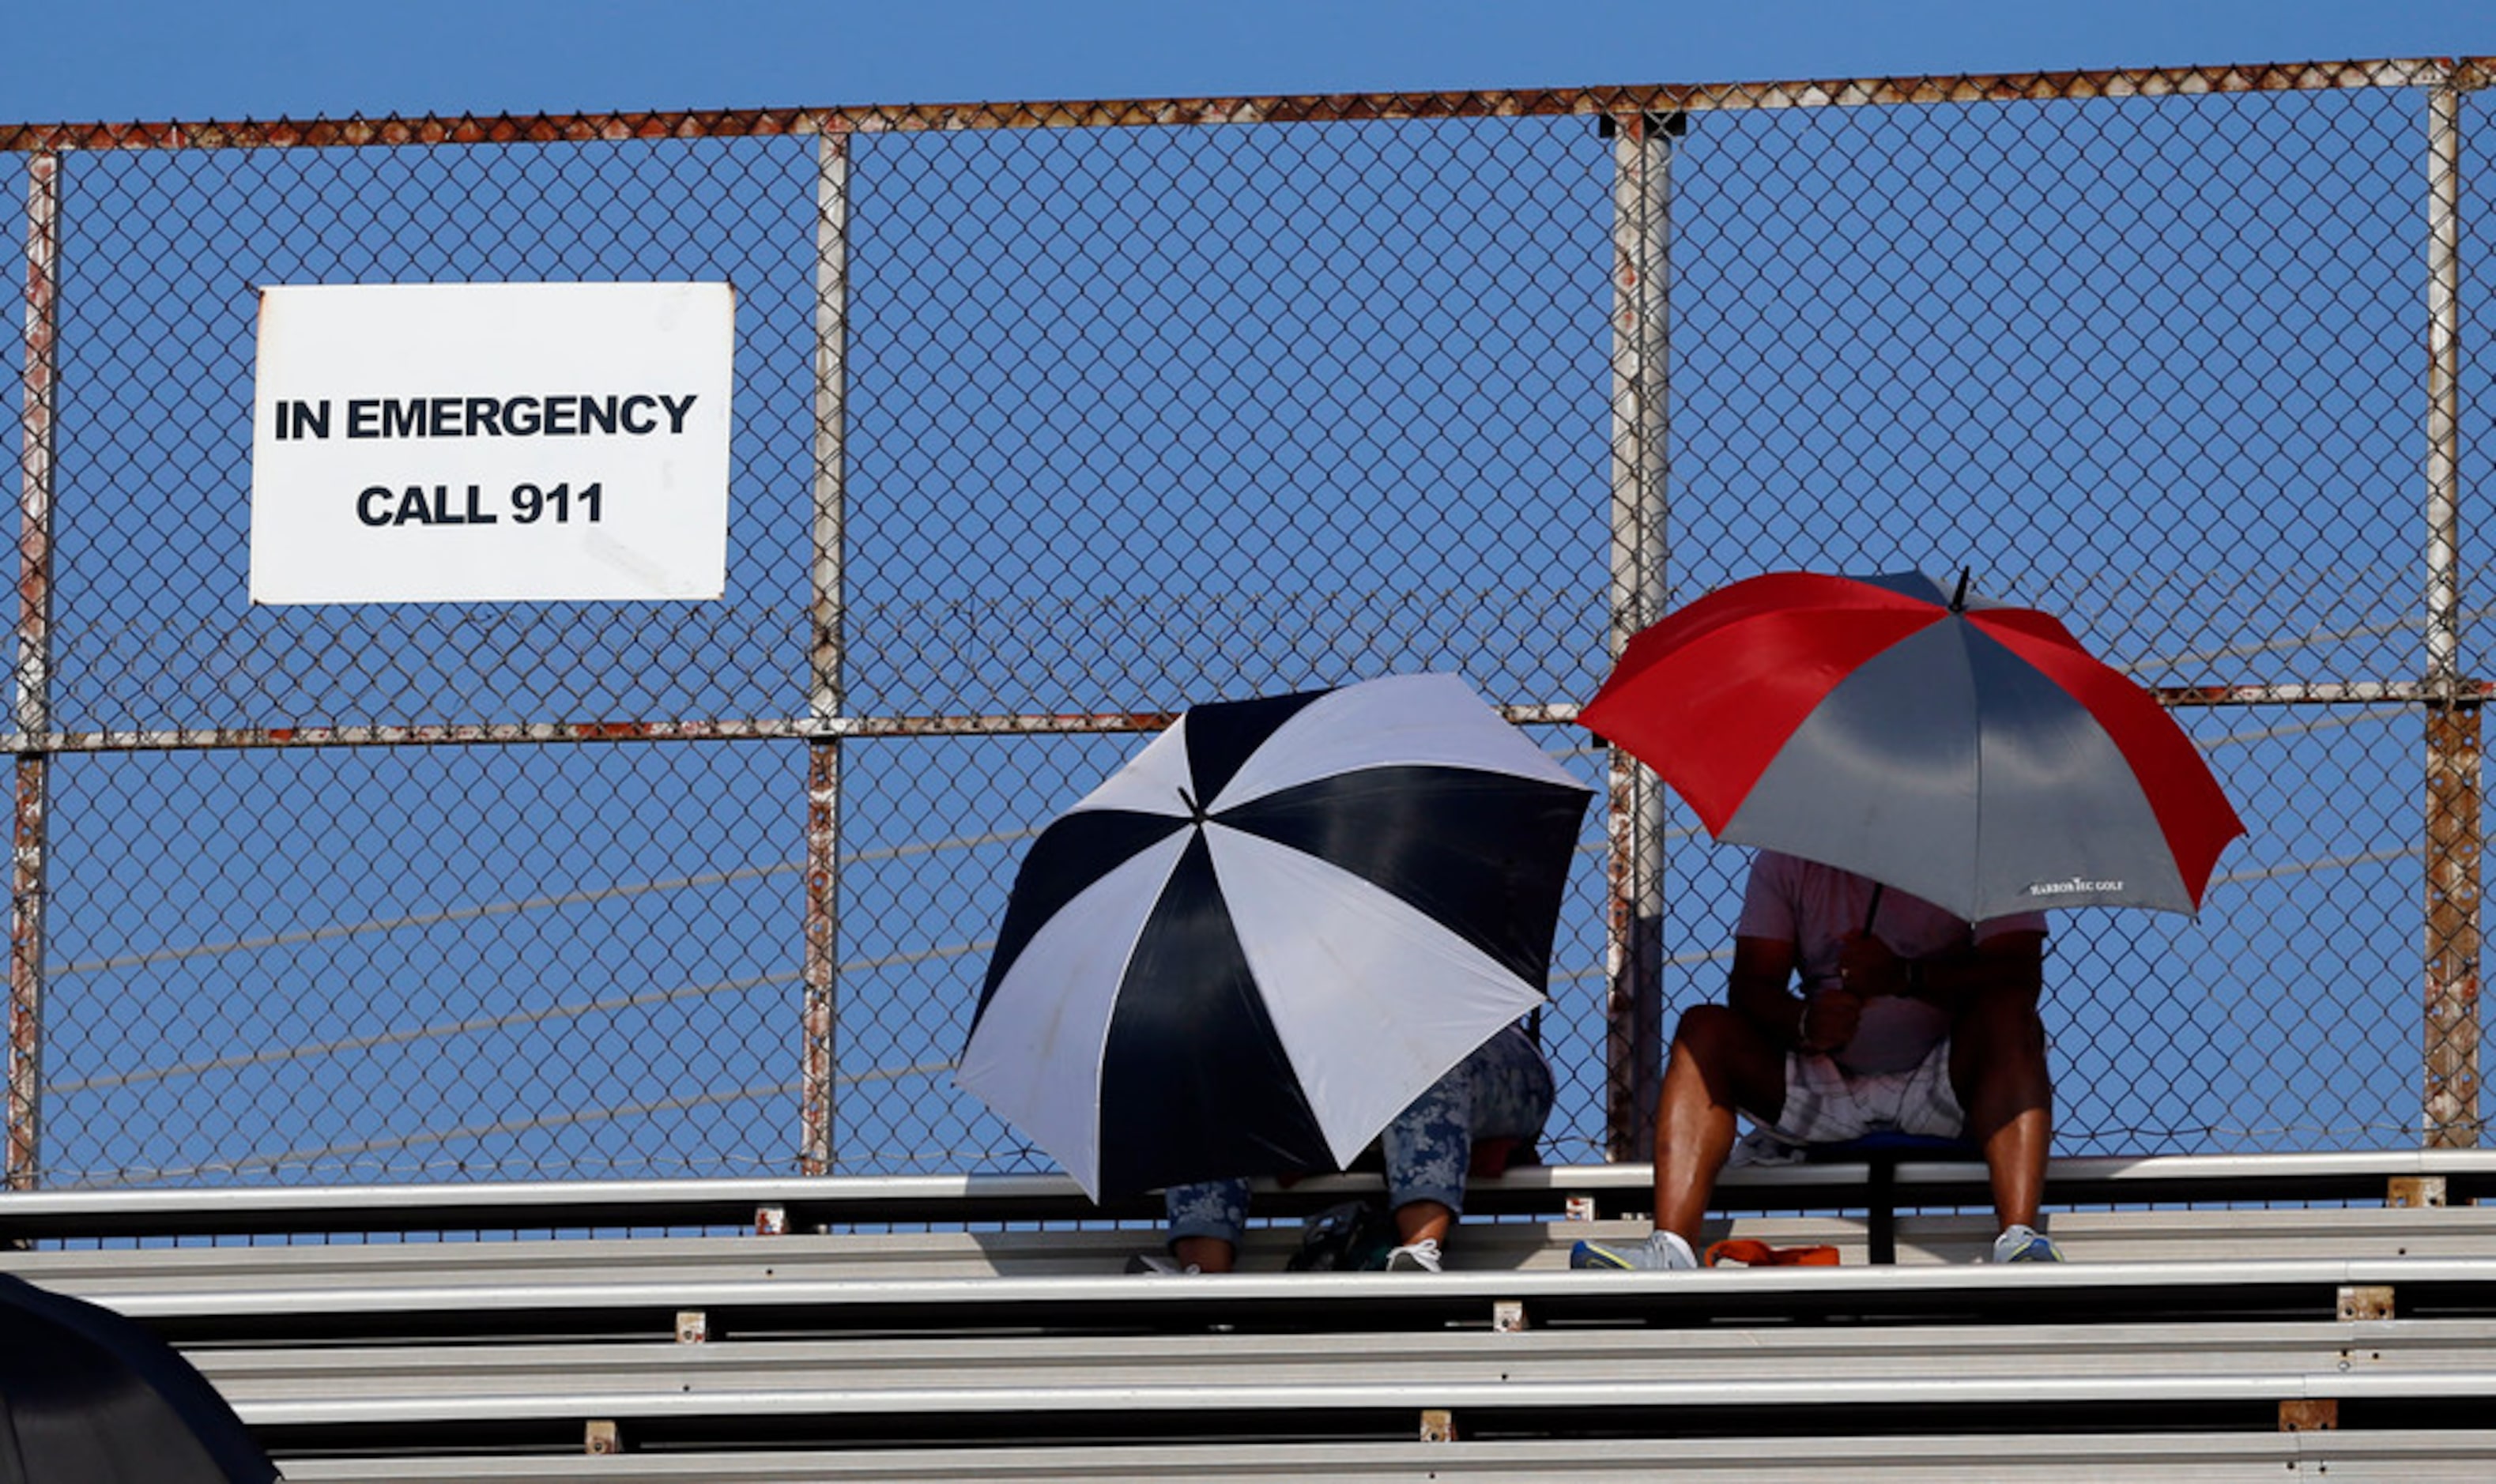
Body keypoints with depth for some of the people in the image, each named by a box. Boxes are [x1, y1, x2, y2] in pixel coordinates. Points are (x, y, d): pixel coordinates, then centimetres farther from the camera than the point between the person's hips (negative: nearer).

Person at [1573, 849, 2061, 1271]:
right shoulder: (1788, 861, 6)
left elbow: (2020, 975, -14)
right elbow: (1750, 984, -3)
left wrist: (1906, 976, -28)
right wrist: (1804, 1022, -26)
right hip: (1826, 1085, 3)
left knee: (2010, 1017, -31)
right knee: (1704, 1029, -16)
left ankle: (2017, 1240, -48)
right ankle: (1671, 1250, -33)